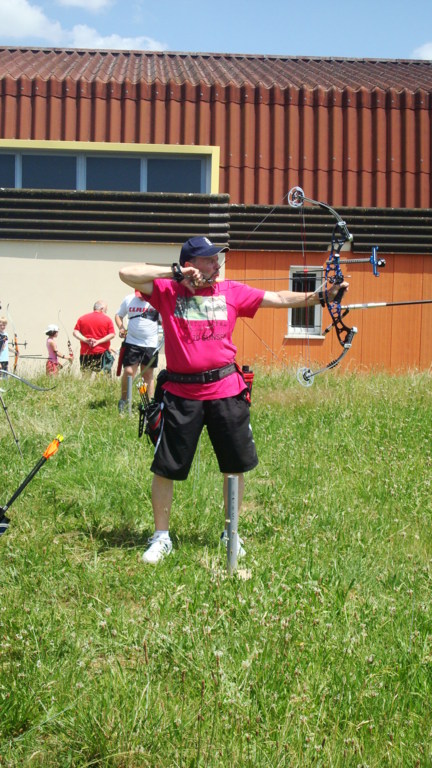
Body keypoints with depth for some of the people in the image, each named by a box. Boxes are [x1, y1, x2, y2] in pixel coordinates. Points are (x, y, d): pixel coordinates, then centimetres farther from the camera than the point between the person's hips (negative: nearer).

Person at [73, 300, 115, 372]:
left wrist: (85, 340, -6)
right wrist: (98, 341, -7)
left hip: (85, 353, 2)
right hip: (102, 353, -2)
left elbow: (75, 332, 2)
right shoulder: (107, 319, 3)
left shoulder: (82, 318, 10)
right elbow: (112, 335, -5)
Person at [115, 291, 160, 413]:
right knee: (128, 372, -9)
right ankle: (123, 400, 13)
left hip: (151, 344, 0)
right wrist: (121, 328, -1)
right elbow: (118, 315, 16)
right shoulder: (128, 299, 3)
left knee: (148, 375, 8)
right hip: (131, 342, 0)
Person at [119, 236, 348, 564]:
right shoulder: (167, 291, -2)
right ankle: (161, 537, 22)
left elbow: (279, 298, 5)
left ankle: (231, 533, 30)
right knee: (165, 468, 4)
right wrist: (175, 273, -14)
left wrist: (319, 296, -3)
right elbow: (127, 274, -12)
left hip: (226, 391, 2)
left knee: (236, 465, 10)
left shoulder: (231, 291, 5)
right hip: (181, 393, -2)